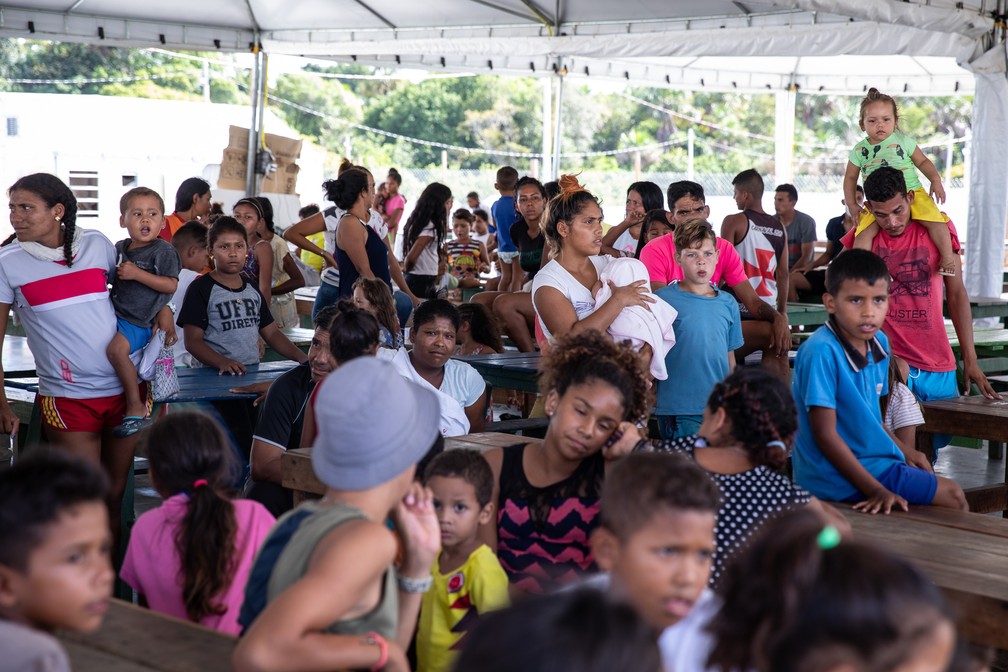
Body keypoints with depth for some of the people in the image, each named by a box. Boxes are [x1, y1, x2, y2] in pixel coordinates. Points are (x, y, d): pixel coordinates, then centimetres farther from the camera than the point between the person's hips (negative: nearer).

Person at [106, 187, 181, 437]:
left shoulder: (163, 251, -10)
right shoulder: (120, 248, 13)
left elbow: (171, 285, -18)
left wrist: (137, 274, -21)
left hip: (138, 322, -9)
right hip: (114, 313, 9)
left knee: (116, 348, -32)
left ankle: (136, 408, -24)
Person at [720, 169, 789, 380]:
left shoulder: (734, 222, -5)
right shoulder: (779, 228, 9)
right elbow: (783, 273, 10)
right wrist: (782, 311, 15)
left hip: (741, 306, -4)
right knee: (775, 365, 3)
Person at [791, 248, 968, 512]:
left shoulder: (879, 342, 3)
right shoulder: (821, 352, -25)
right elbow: (825, 434, -24)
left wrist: (903, 451, 11)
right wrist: (875, 490, -25)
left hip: (871, 459, 9)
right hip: (838, 478, -9)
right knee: (952, 496, -4)